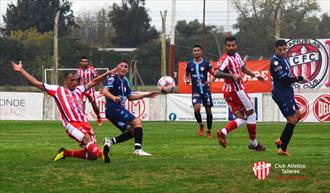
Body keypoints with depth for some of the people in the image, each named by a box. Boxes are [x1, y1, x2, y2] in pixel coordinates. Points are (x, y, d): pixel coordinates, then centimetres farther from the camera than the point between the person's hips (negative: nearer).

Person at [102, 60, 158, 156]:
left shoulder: (125, 81, 19)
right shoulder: (112, 78, -7)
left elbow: (130, 97, 29)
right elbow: (105, 91, -23)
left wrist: (146, 95, 24)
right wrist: (113, 97, -44)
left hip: (119, 109, 9)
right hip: (113, 108, -9)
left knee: (133, 131, 9)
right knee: (137, 122, -17)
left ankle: (110, 141, 4)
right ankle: (138, 149, -24)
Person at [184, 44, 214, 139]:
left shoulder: (206, 63, -2)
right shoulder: (189, 64, 3)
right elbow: (186, 74, 18)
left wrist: (211, 81, -18)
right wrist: (187, 80, -4)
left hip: (205, 90, 0)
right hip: (195, 91, 0)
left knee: (208, 110, 3)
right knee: (196, 109, -21)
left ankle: (209, 131, 20)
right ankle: (201, 125, 7)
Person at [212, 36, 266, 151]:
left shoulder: (236, 56, 11)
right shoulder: (225, 59, -18)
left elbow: (243, 68, 29)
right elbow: (216, 73, -31)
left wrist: (255, 75, 34)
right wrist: (231, 75, -37)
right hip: (236, 90, -9)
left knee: (241, 118, 9)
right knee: (251, 115, 4)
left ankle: (223, 132, -9)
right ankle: (253, 144, 13)